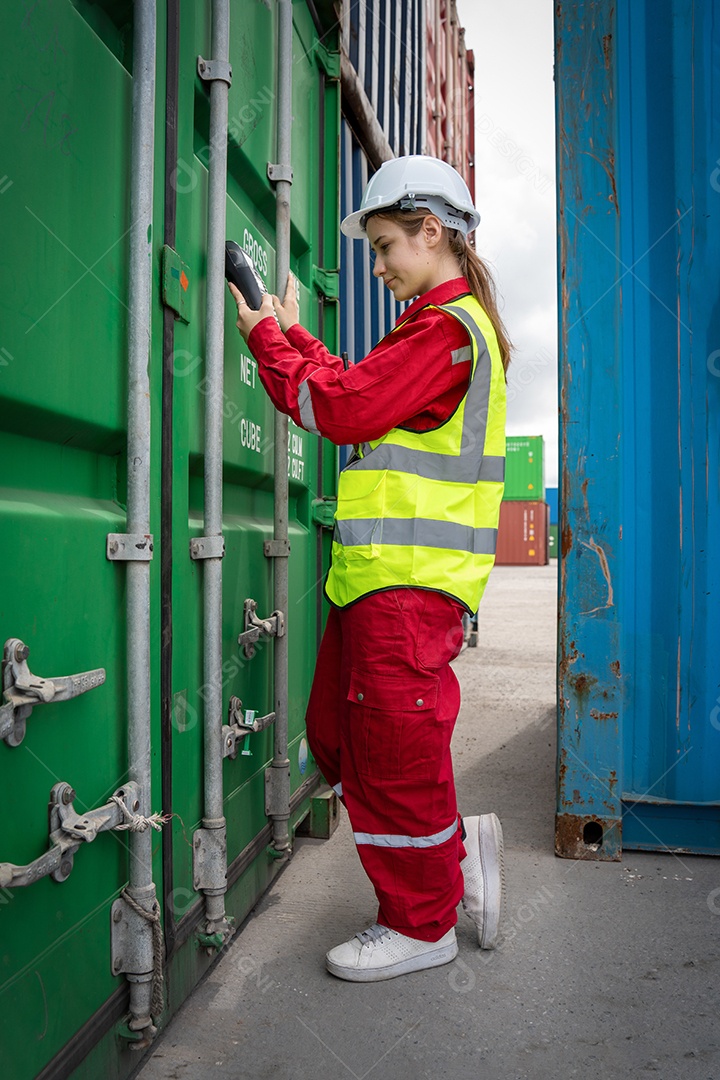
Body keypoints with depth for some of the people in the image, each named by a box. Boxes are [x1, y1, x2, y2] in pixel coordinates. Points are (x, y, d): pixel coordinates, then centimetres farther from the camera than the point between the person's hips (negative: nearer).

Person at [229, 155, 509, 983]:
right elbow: (358, 398, 24)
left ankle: (420, 923, 19)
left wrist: (267, 339, -1)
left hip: (411, 580, -10)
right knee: (337, 731, 15)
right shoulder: (447, 324, 23)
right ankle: (455, 850, 28)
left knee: (396, 752, 0)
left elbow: (339, 408, -15)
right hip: (379, 573, 10)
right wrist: (295, 336, 23)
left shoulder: (447, 325, -10)